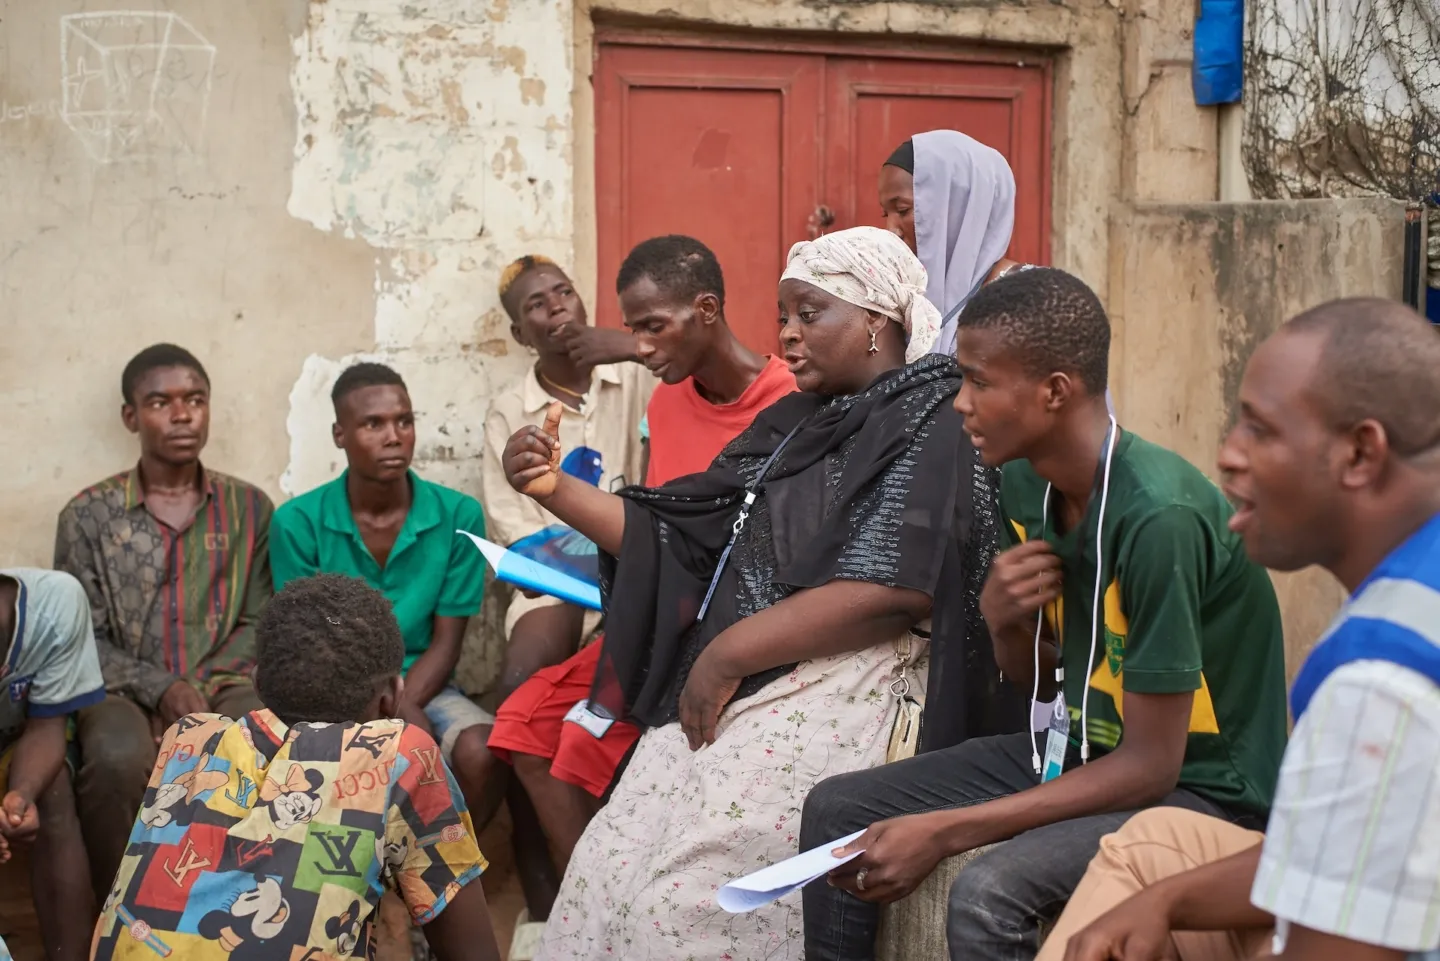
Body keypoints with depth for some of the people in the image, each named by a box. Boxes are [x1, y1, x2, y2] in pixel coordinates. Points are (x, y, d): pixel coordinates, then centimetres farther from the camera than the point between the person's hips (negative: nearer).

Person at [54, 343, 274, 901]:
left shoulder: (250, 507, 8)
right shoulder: (88, 514, 3)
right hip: (125, 690, -1)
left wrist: (199, 690, -11)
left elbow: (258, 623, 7)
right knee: (119, 758, -36)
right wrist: (161, 690, -15)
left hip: (222, 687, 1)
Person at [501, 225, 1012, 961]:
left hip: (827, 692, -8)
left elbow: (892, 591, -18)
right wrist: (556, 489, 1)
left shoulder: (929, 425, -5)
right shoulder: (790, 424, 19)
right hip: (724, 687, 8)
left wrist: (728, 653, -15)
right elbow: (682, 536, 14)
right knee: (608, 872, -2)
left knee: (687, 899, -17)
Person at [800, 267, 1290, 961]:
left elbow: (1151, 765, -24)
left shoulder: (1158, 518, -27)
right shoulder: (1025, 481, -2)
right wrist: (1001, 618, -14)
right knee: (836, 811, 0)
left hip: (1197, 787, -8)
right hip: (1083, 749, 8)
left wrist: (942, 834, -26)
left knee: (988, 895, -32)